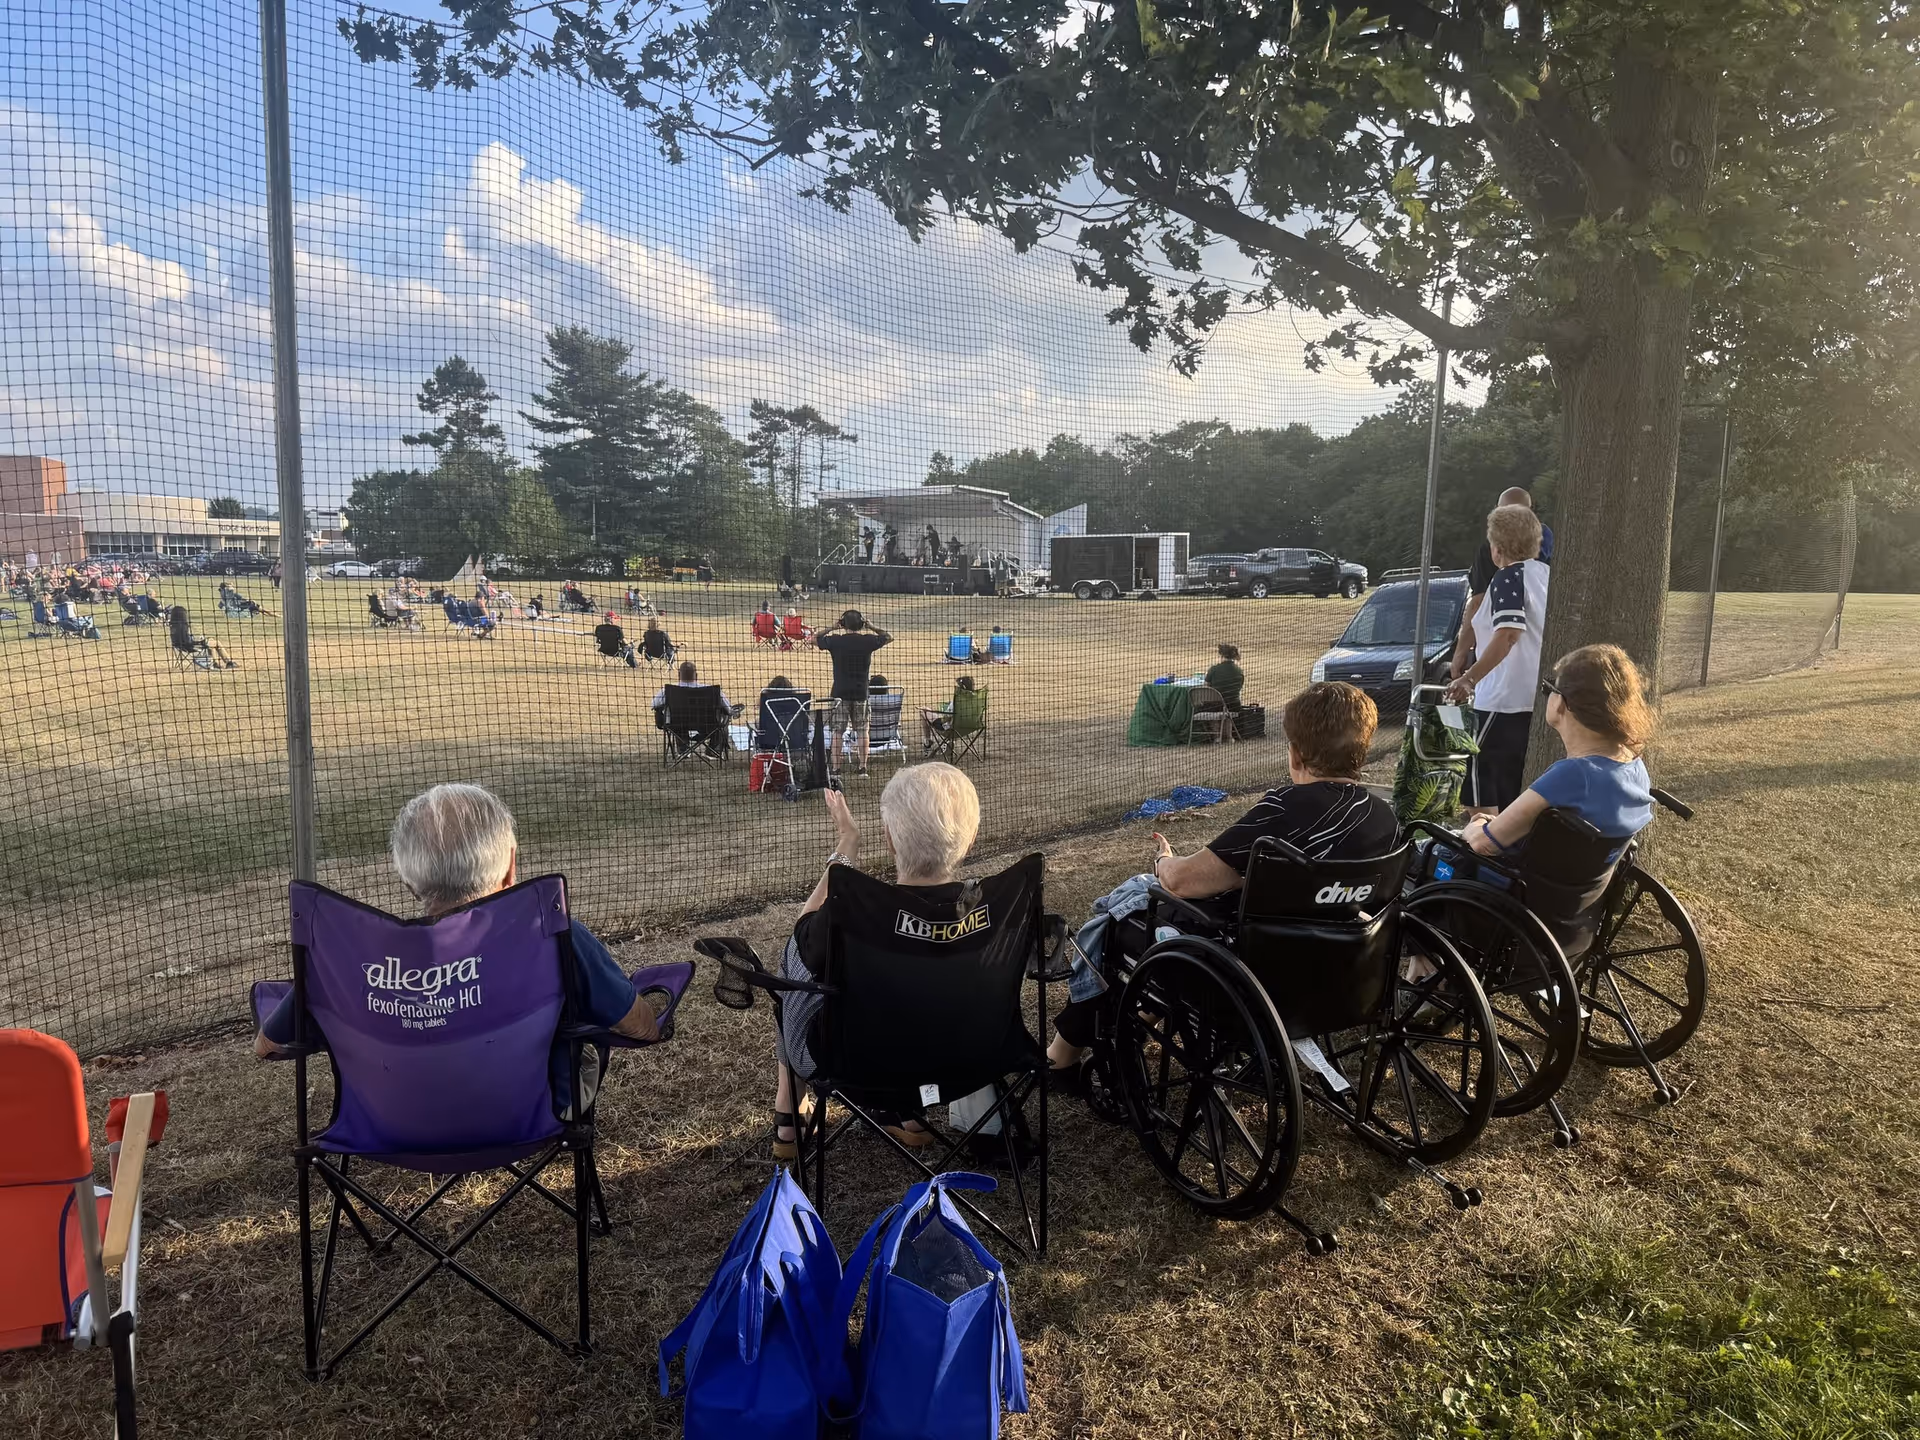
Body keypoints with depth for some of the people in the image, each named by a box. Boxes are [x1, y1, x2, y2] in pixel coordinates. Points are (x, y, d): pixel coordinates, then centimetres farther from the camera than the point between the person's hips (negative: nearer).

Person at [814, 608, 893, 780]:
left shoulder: (835, 640, -7)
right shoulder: (868, 640, -4)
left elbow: (814, 639, 11)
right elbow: (889, 638, 15)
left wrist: (832, 628, 14)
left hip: (840, 692, -1)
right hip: (861, 692, 1)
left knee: (837, 731, 2)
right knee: (862, 730, 9)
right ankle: (863, 768, 9)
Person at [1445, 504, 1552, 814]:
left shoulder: (1509, 578, -12)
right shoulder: (1544, 574, 12)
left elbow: (1508, 634, -25)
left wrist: (1470, 678, -27)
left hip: (1505, 698, -9)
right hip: (1537, 697, 9)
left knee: (1479, 783, -3)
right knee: (1513, 786, 16)